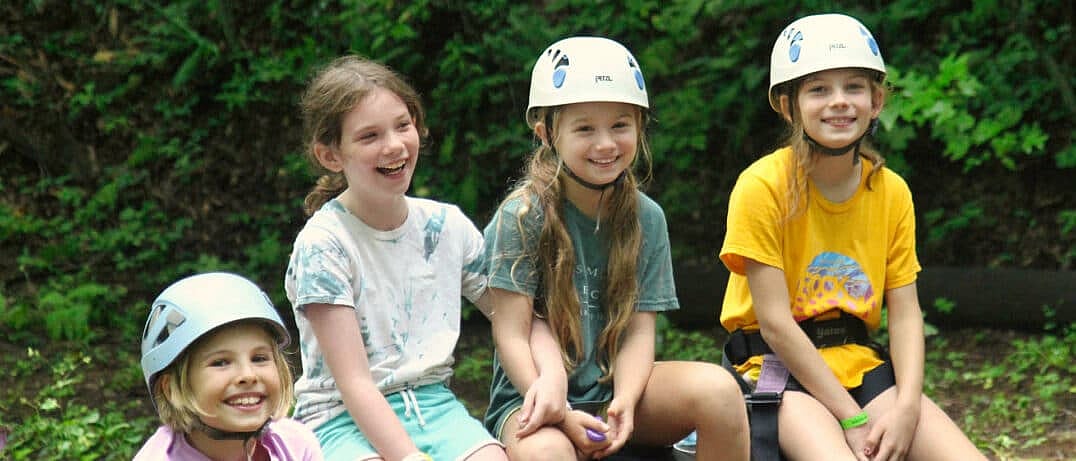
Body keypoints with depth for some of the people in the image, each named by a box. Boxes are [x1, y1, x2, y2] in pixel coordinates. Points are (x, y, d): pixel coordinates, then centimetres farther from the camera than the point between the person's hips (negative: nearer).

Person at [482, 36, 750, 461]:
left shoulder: (646, 218, 2)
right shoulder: (524, 215, -9)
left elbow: (639, 330, -2)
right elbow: (511, 333, -12)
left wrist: (624, 401, -21)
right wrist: (562, 414, -23)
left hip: (616, 385, 4)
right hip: (534, 391, -4)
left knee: (718, 389, -23)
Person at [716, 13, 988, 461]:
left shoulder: (892, 192, 3)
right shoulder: (763, 185, -13)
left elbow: (905, 314, 0)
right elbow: (775, 323, -15)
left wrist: (906, 408, -17)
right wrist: (852, 419, -17)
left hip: (860, 362, 5)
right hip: (779, 365, -5)